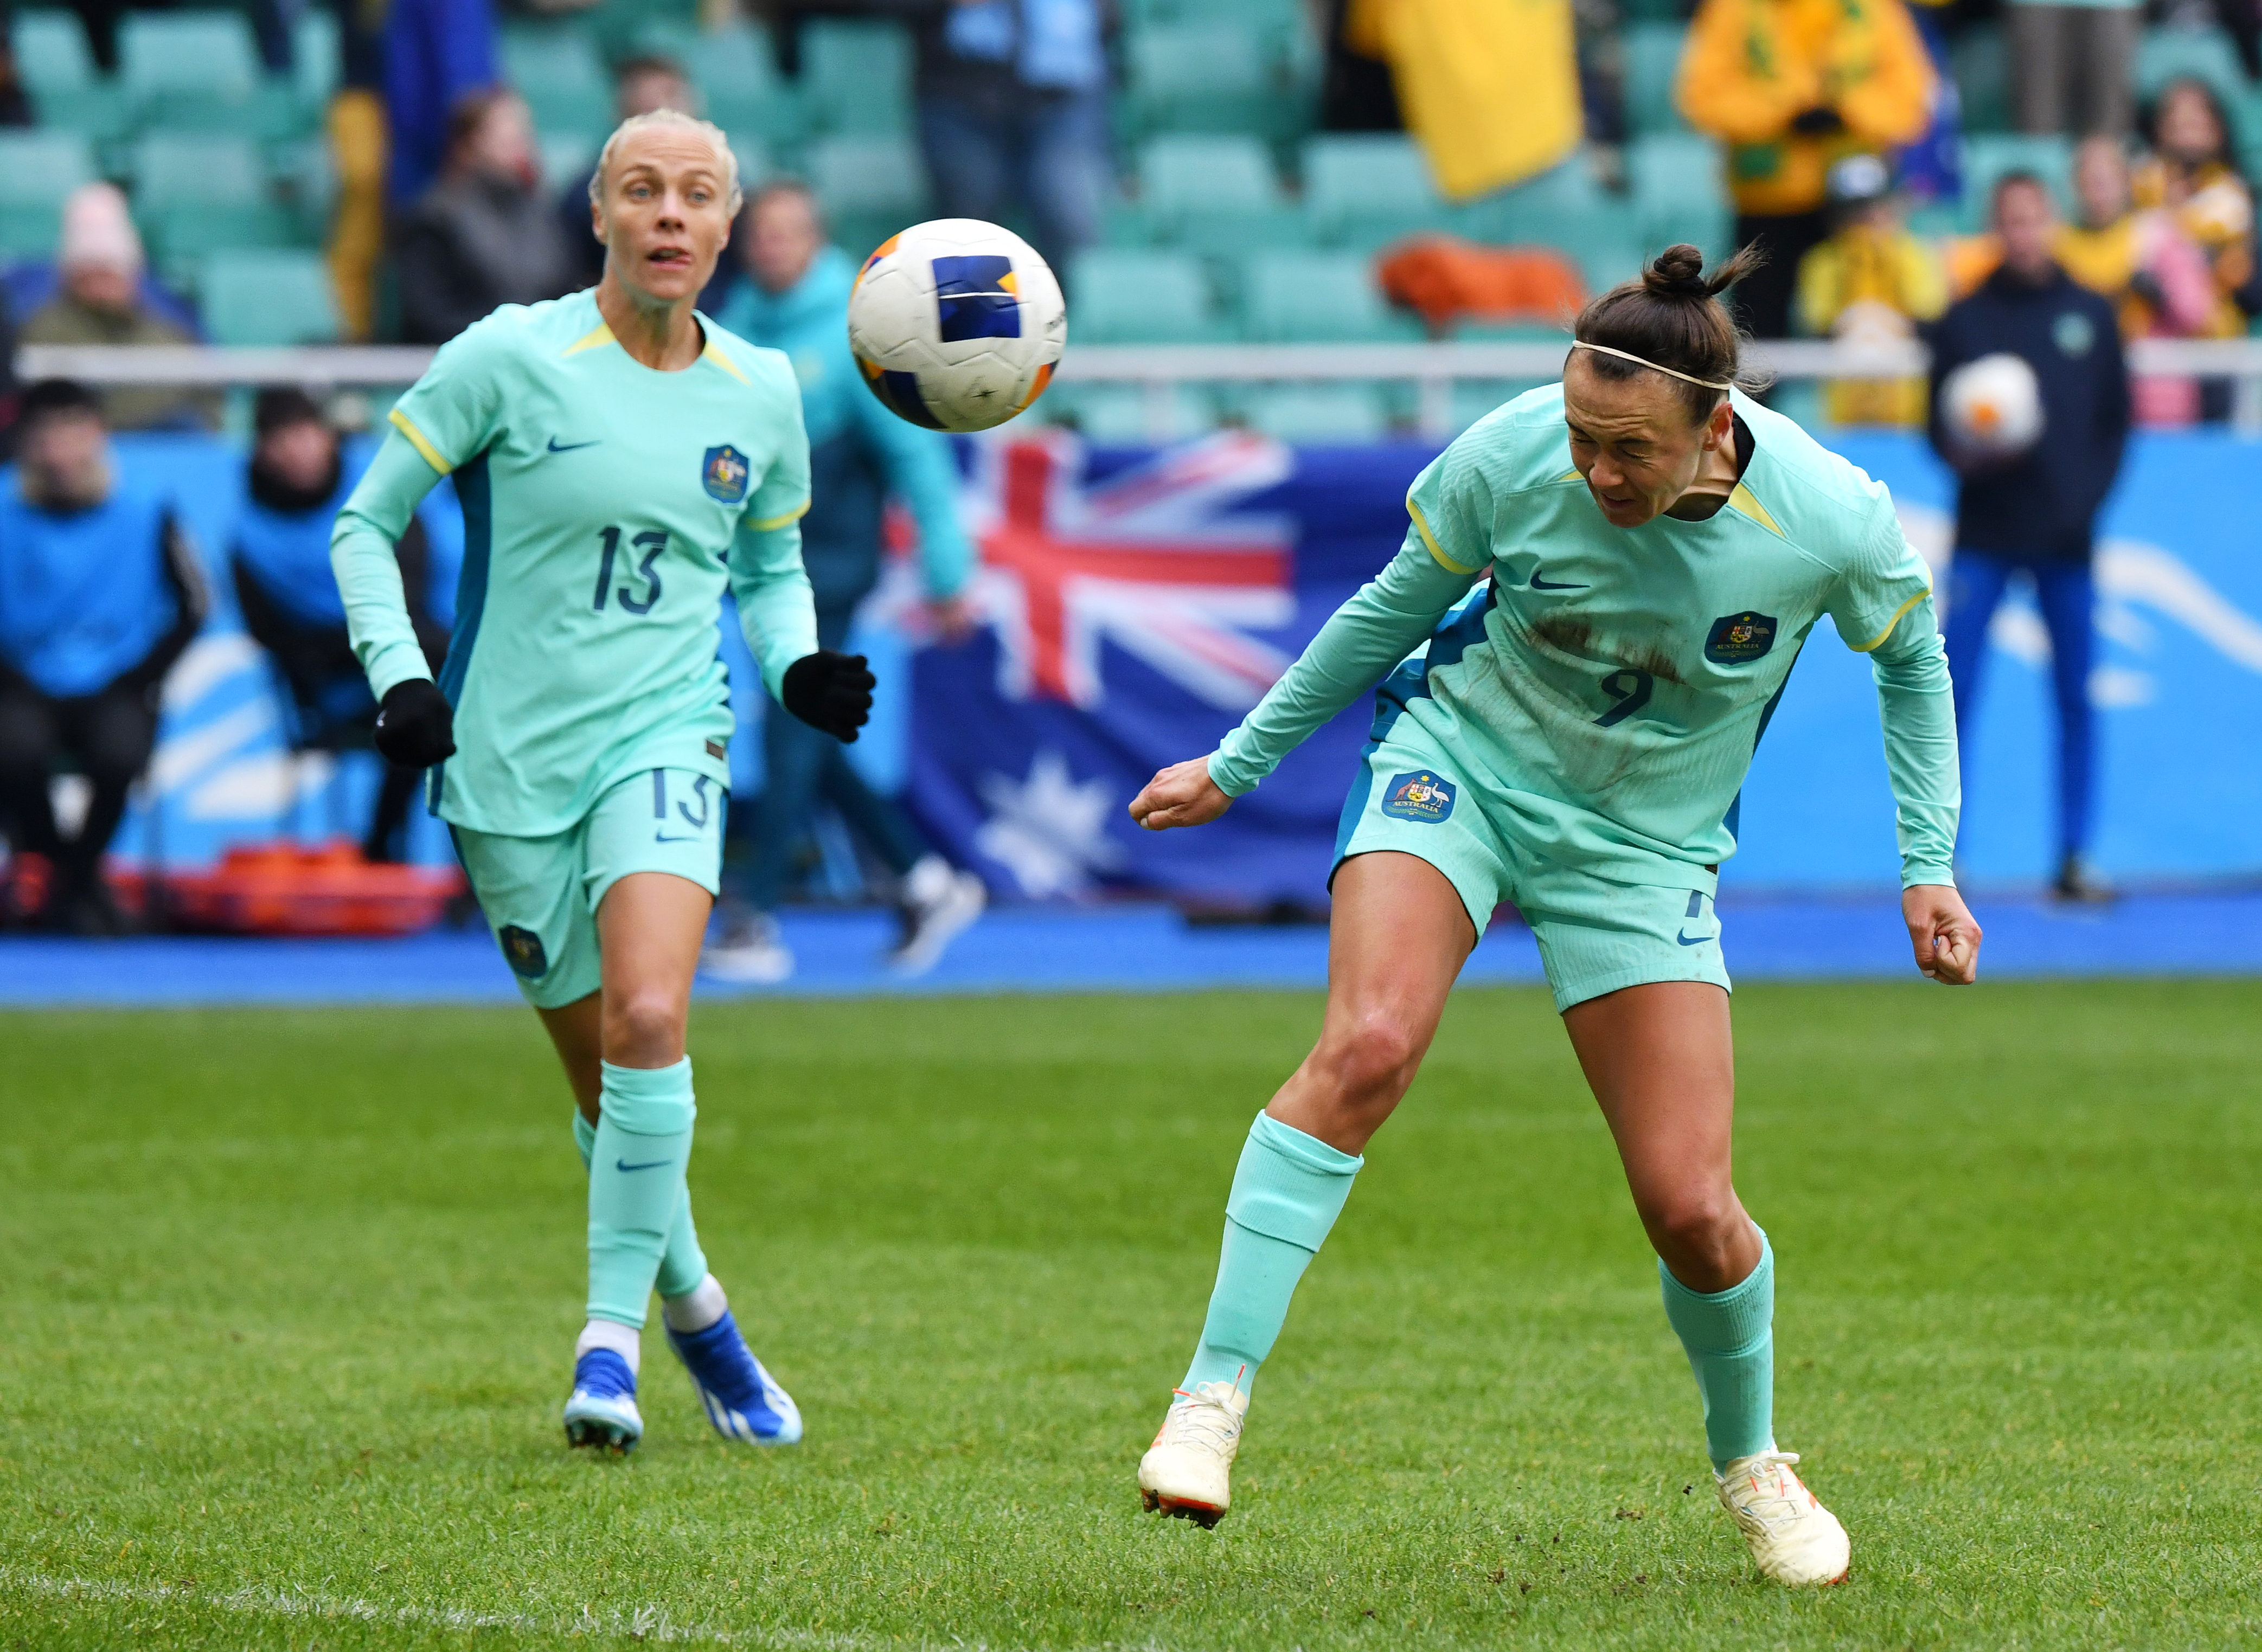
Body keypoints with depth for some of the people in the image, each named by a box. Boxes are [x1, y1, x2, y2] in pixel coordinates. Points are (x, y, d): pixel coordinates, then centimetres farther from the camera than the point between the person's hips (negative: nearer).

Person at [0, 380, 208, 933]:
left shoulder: (147, 515, -3)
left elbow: (190, 609, 3)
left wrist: (138, 683, -6)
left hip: (114, 693, 0)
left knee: (119, 755, -34)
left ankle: (80, 873, -1)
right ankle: (56, 861, 0)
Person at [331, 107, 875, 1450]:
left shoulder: (762, 395, 3)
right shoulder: (514, 359, -8)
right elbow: (367, 522, -1)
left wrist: (801, 666, 0)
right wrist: (398, 672, -14)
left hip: (664, 735, 1)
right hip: (511, 756, -1)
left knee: (648, 1022, -23)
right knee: (601, 1070, 6)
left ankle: (612, 1336, -12)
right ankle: (694, 1308, 29)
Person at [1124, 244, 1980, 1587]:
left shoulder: (1834, 523, -22)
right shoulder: (1510, 459, -21)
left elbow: (1909, 657, 2)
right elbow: (1395, 606, -1)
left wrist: (1929, 866, 2)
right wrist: (1236, 765, 7)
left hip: (1646, 847, 0)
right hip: (1459, 761, 0)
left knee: (1692, 1208, -6)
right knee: (1367, 1047, -29)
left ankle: (1750, 1461, 25)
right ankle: (1214, 1398, -28)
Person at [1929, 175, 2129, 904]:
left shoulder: (2092, 316, 8)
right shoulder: (1966, 319, 4)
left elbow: (2117, 421, 10)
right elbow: (1939, 425, 6)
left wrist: (2090, 494, -4)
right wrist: (1963, 453, -17)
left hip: (2066, 540, 1)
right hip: (1984, 539, -1)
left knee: (2075, 700, 2)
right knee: (1952, 691, -8)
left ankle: (2074, 858, 6)